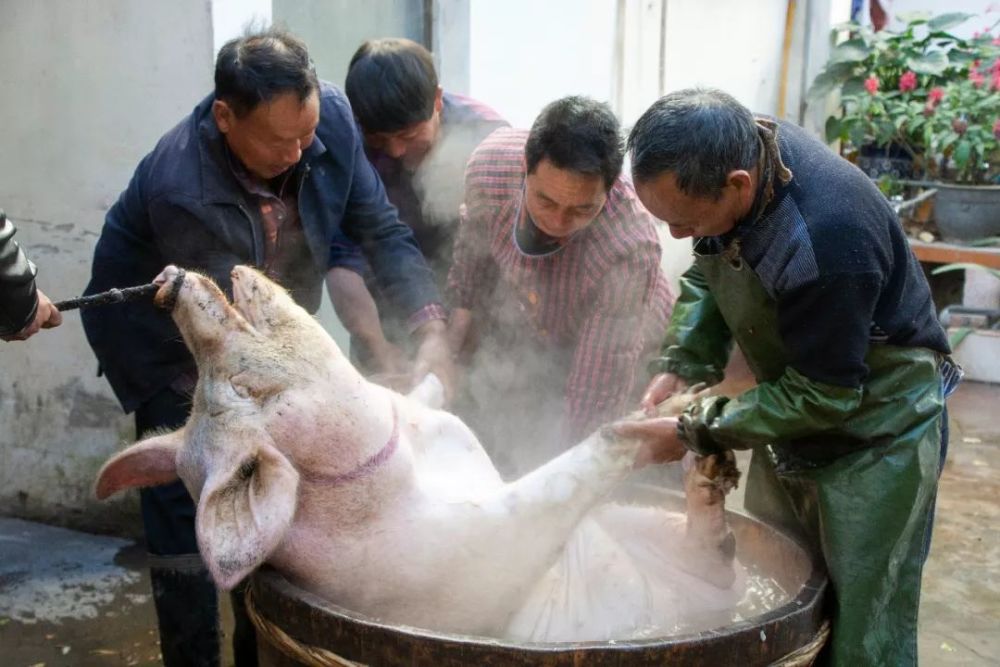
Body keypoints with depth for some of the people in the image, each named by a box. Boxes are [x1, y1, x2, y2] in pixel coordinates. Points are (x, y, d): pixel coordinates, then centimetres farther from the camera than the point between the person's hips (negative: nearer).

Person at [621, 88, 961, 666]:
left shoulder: (826, 241, -37)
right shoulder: (734, 152, -14)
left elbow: (824, 395, -25)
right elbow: (708, 274, 3)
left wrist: (695, 433, -21)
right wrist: (679, 367, -11)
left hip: (874, 436, -8)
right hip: (793, 422, 8)